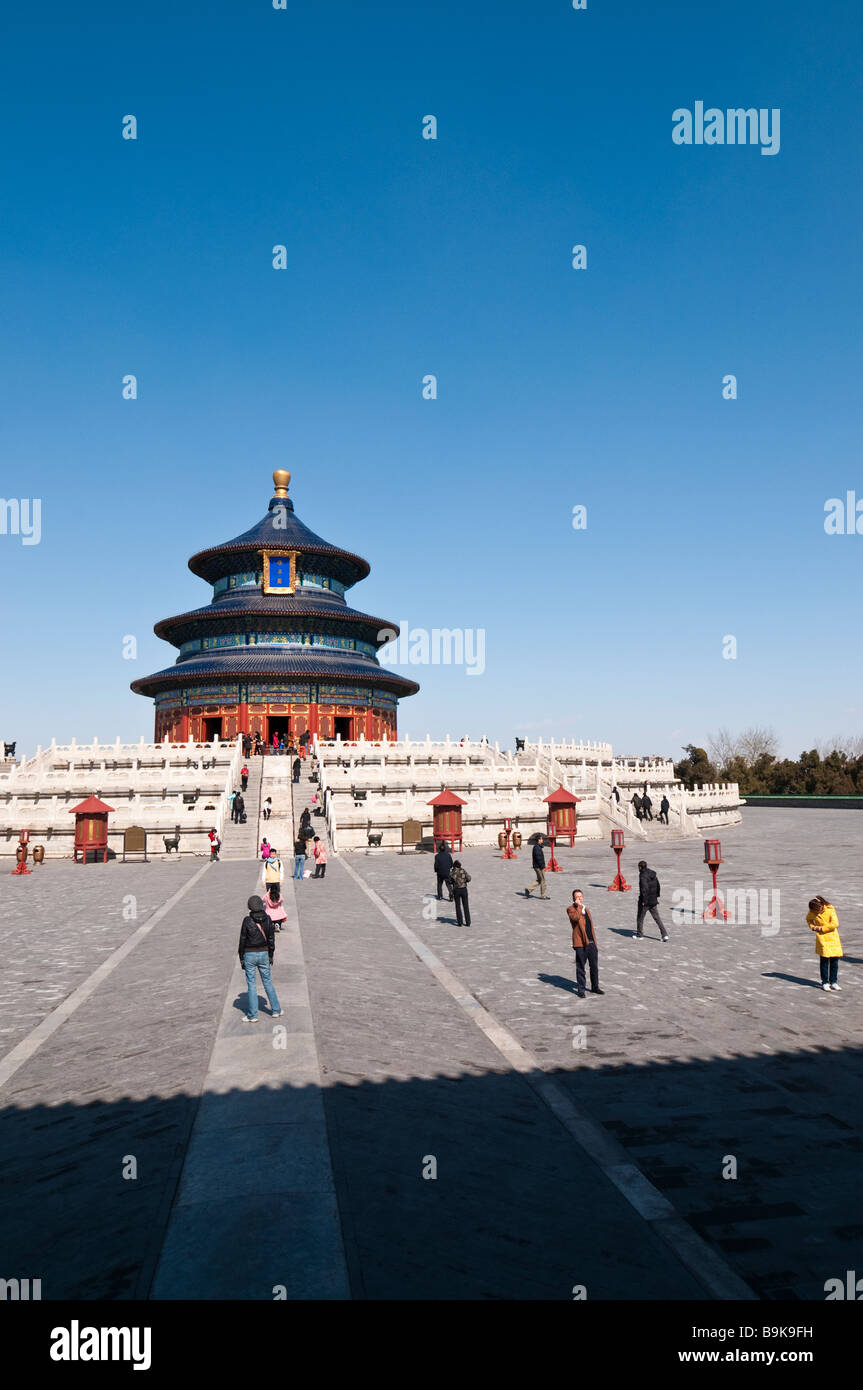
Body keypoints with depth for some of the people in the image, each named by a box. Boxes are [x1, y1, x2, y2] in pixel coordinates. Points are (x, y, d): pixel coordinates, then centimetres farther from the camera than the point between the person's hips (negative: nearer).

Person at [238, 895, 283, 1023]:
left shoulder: (247, 921, -14)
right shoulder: (267, 919, -4)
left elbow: (243, 940, -8)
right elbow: (271, 938, 2)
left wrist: (241, 958, 1)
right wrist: (270, 955, 13)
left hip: (250, 955, -3)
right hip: (264, 953, 3)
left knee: (252, 984, 4)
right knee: (268, 981, 16)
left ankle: (253, 1015, 9)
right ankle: (276, 1010, 21)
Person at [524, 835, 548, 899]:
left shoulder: (537, 847, 15)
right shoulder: (537, 847, -18)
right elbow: (538, 858, -23)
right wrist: (542, 866, -21)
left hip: (538, 866, 10)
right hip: (539, 867, -10)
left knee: (539, 880, 14)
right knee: (542, 880, -1)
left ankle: (528, 890, 10)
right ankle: (543, 895, 6)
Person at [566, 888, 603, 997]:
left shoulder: (586, 909, 19)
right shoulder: (571, 909, -3)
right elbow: (575, 917, -27)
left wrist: (595, 942, 19)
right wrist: (579, 906, -16)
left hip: (591, 943, 6)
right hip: (581, 944, -6)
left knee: (594, 967, 13)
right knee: (580, 968, 0)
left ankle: (595, 987, 27)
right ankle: (580, 989, 9)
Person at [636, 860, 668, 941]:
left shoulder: (643, 875, -18)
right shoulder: (653, 874, 7)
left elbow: (644, 888, -24)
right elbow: (658, 885, 17)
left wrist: (644, 900, -20)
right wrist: (657, 896, 25)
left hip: (645, 901, -7)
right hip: (653, 900, 7)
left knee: (640, 917, 9)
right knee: (657, 917, 9)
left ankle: (640, 935, 18)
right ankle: (664, 935, 1)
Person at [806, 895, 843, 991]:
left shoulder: (830, 909, -11)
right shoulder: (812, 913, -4)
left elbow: (835, 924, -16)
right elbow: (809, 919, 18)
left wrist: (821, 928, -12)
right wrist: (812, 927, 0)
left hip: (833, 938, 0)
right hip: (822, 939, 0)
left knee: (834, 960, 3)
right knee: (824, 960, -2)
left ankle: (833, 982, 15)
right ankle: (825, 982, 5)